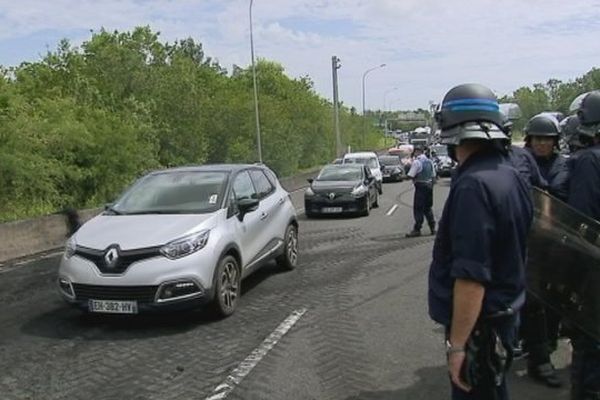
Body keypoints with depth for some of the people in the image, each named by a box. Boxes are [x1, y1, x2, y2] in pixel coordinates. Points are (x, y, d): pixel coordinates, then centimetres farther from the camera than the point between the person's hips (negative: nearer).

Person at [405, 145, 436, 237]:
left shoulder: (416, 162, -14)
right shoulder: (429, 161, 11)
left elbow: (410, 175, -17)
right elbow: (433, 175, 13)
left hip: (420, 186, -8)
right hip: (429, 185, 8)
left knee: (418, 208, -4)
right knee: (428, 207, 16)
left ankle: (417, 229, -3)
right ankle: (432, 228, 19)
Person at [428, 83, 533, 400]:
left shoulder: (473, 186, -26)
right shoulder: (511, 175, 4)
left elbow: (472, 276, -28)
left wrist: (457, 344, -22)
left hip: (479, 324, -9)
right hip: (505, 313, 9)